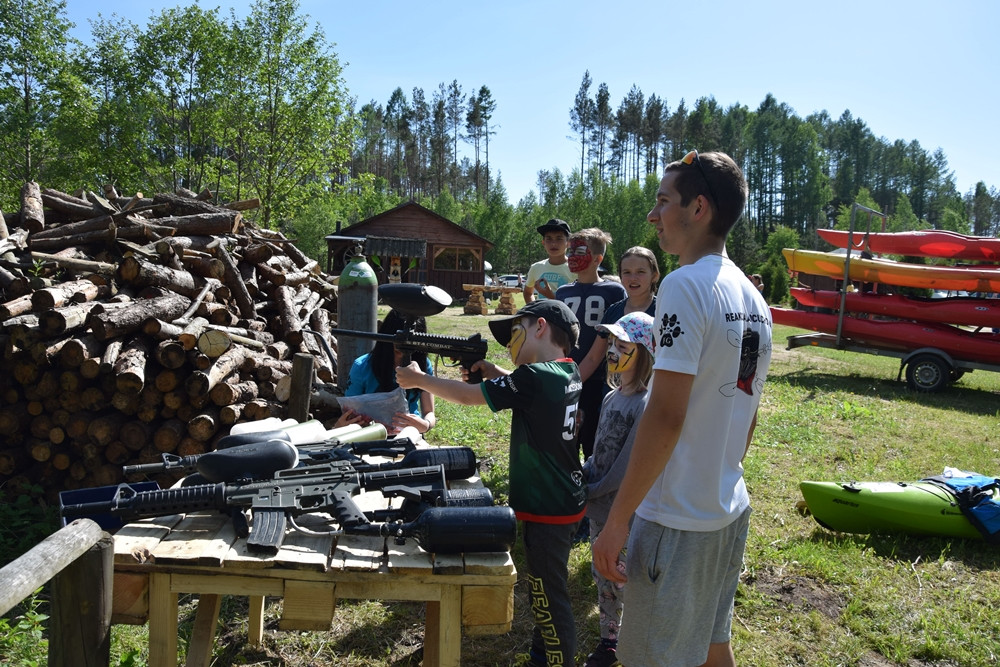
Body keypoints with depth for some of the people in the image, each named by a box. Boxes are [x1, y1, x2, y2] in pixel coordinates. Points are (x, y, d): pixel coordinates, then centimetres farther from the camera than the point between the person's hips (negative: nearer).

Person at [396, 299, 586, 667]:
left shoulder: (534, 377, -23)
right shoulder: (568, 372, 3)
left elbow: (468, 395, -15)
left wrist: (418, 379, -2)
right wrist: (492, 371, 7)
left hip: (547, 511, -9)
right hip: (567, 501, 9)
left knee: (550, 598, 5)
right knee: (545, 591, 24)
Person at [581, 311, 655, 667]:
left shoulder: (646, 405, -21)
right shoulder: (613, 397, 4)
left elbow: (627, 468, -21)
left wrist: (590, 491, -12)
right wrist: (581, 477, -1)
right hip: (599, 507, 8)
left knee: (619, 581, 5)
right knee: (602, 576, 19)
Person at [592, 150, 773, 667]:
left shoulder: (685, 284, -19)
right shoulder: (753, 299, 8)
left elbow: (665, 416, -24)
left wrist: (617, 520, -19)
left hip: (677, 520, -8)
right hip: (730, 512, 9)